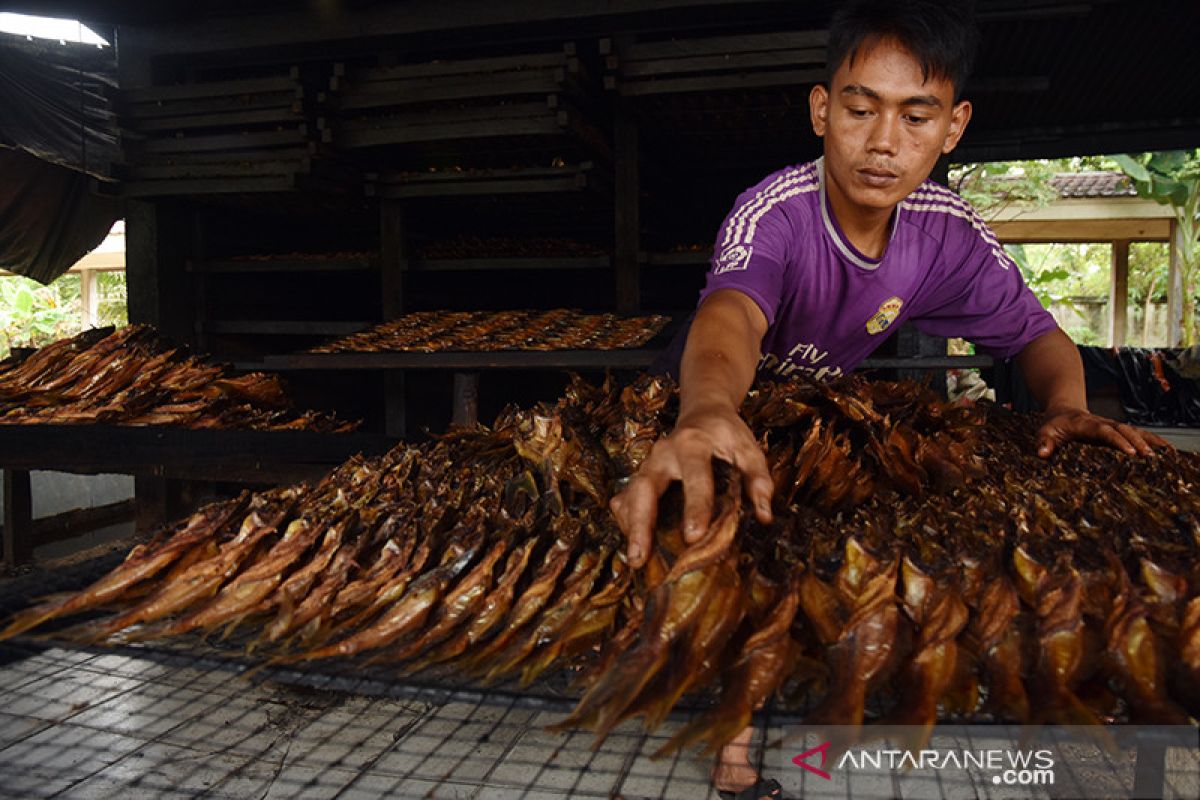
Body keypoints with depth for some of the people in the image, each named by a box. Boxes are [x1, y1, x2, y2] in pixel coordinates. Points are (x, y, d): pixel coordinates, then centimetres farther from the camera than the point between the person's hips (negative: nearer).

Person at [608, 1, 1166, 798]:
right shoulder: (773, 213, -32)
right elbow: (732, 312, -52)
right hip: (738, 406, -4)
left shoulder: (950, 231, -16)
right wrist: (708, 410, -75)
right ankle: (735, 735, 2)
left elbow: (1038, 333, -7)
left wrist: (1066, 405, -30)